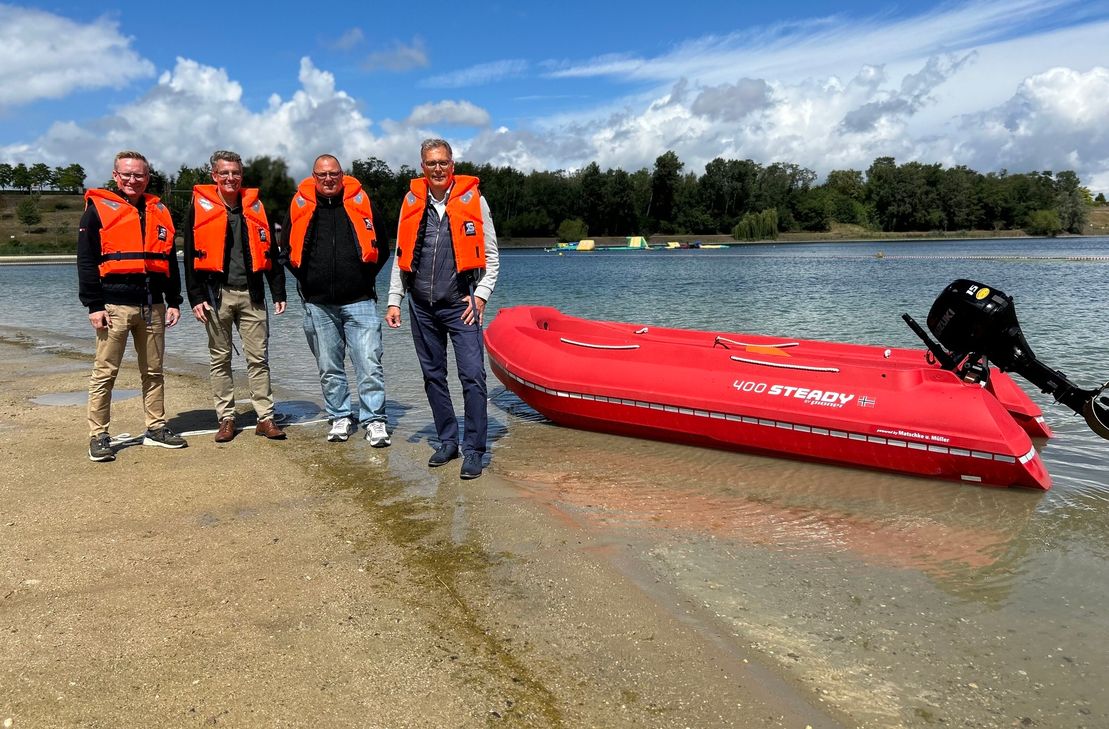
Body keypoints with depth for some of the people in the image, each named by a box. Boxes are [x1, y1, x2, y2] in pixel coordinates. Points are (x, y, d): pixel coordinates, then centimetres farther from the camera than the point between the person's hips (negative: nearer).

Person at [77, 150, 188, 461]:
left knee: (154, 371, 10)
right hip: (115, 305, -4)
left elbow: (170, 259, 17)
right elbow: (86, 260, -4)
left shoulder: (159, 211, 15)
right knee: (105, 372, -1)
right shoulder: (98, 208, 1)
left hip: (153, 305, 5)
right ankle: (98, 436, 6)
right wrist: (94, 305, -10)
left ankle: (156, 428, 19)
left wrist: (173, 302, 11)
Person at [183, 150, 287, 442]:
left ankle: (265, 418, 6)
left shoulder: (255, 207, 10)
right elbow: (191, 257, 1)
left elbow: (270, 253, 12)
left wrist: (278, 292, 7)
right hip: (217, 294, -1)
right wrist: (196, 297, -6)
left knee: (258, 358, 1)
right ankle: (226, 419, 14)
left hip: (251, 294, 2)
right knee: (220, 359, 6)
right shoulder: (199, 207, 3)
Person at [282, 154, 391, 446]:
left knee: (369, 364, -6)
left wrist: (366, 277, 5)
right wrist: (306, 279, 9)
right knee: (329, 367, 10)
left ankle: (375, 421, 1)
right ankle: (340, 418, 22)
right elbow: (287, 249, 18)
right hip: (318, 304, 2)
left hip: (359, 301, -2)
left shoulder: (361, 203, 4)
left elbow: (381, 246, 12)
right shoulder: (300, 207, 7)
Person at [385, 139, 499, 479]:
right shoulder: (412, 201, 11)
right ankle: (448, 441, 22)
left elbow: (490, 256, 4)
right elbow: (401, 256, 15)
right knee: (433, 376, 9)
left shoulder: (472, 199, 2)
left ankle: (474, 450, -3)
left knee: (472, 375, -10)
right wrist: (394, 301, 7)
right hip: (422, 306, 4)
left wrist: (481, 295, -8)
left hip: (460, 304, -4)